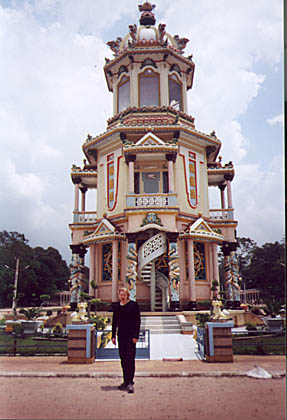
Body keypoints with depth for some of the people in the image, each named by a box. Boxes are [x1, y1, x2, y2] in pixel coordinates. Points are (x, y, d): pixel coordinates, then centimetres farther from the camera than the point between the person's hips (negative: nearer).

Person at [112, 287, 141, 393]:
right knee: (123, 358, 10)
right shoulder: (117, 306, 8)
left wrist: (136, 336, -12)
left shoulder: (133, 305, -5)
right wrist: (113, 336, 9)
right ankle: (126, 381, 21)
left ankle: (130, 382, -6)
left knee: (130, 358, -8)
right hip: (121, 335, 5)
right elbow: (114, 322, 14)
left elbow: (138, 321, -6)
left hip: (131, 335, -5)